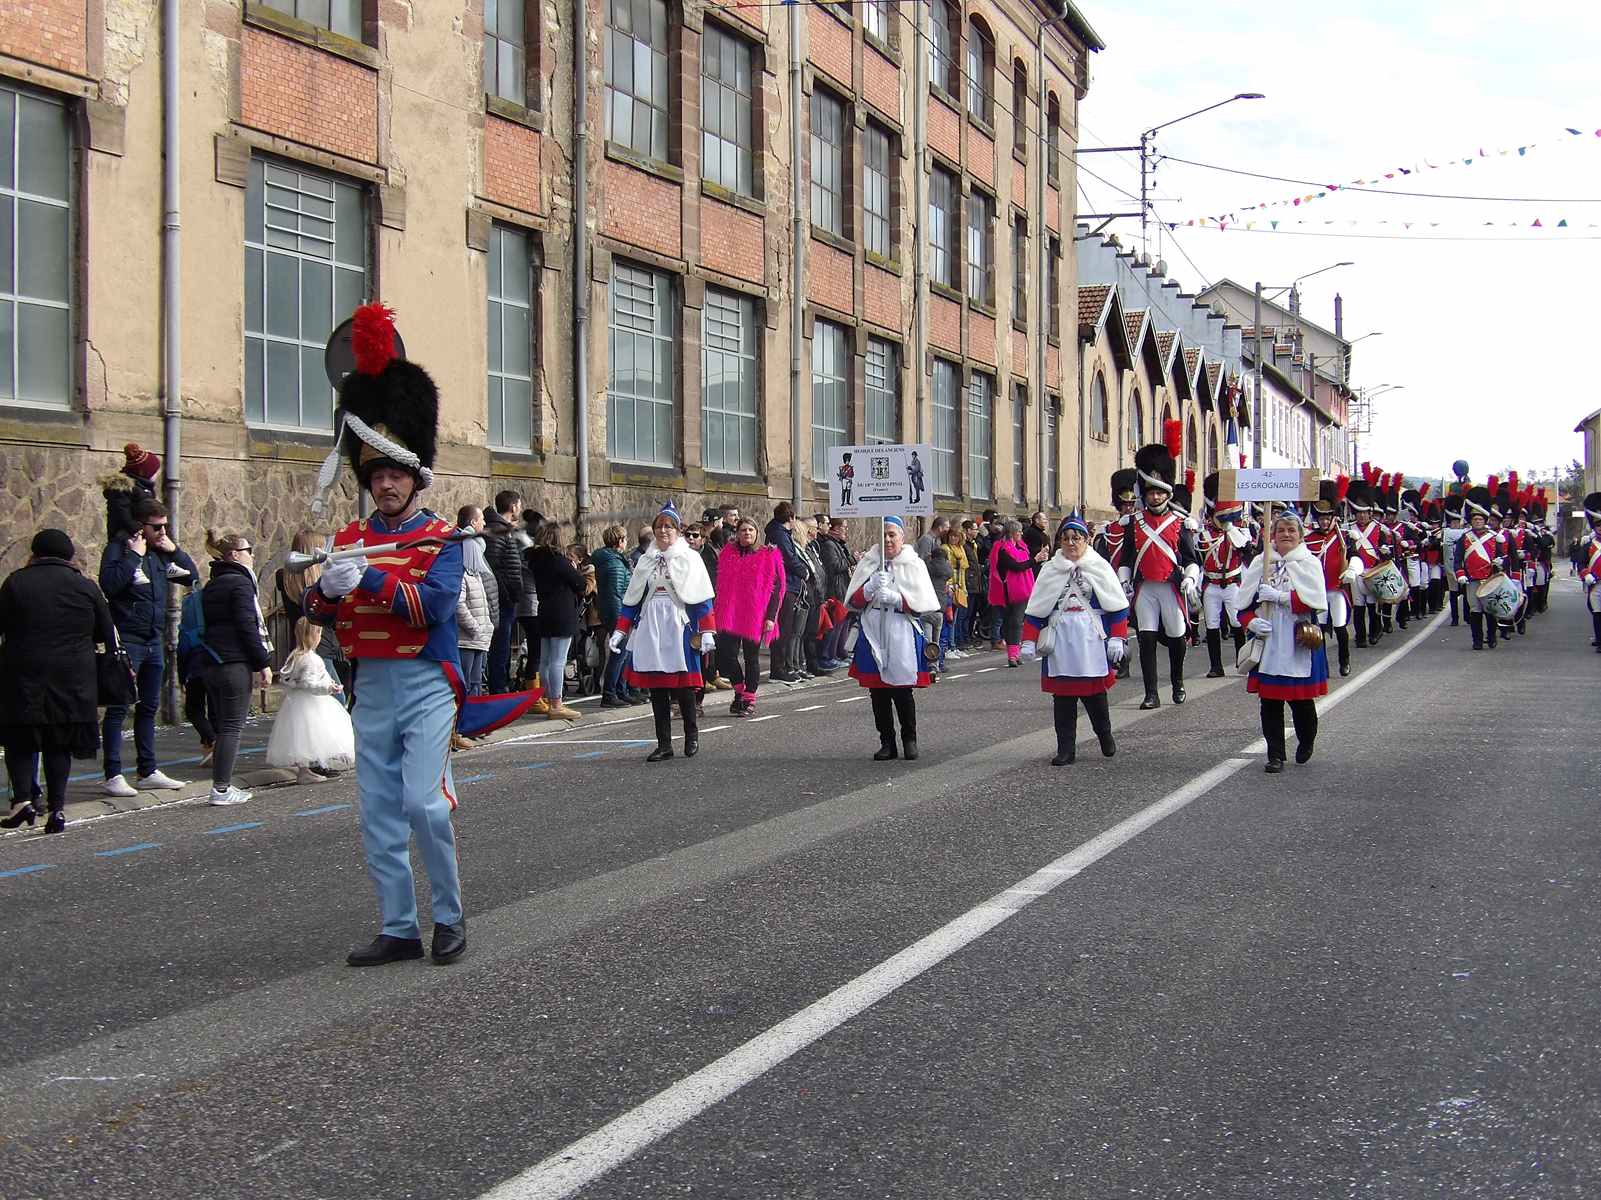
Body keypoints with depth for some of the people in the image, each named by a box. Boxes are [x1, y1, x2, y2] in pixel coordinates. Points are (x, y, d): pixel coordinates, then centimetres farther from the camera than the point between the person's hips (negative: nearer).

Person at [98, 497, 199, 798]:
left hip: (154, 641, 8)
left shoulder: (162, 553, 11)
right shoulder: (118, 548, -9)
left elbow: (192, 578, 13)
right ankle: (113, 776, -5)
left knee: (149, 707, 13)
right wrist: (135, 556, -20)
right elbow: (109, 583, -25)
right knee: (118, 708, -6)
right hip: (126, 640, -8)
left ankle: (148, 772, 20)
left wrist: (174, 550, 1)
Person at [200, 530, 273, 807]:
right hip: (236, 665, -9)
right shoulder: (240, 583, -9)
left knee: (224, 726, 13)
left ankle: (222, 785, 13)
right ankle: (221, 789, -7)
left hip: (212, 666, 9)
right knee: (232, 727, -5)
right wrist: (263, 663, -11)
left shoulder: (212, 585, 18)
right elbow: (248, 627, -15)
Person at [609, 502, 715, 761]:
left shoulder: (689, 558, 3)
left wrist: (707, 631, -10)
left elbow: (702, 598, -2)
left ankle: (691, 733, 18)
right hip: (650, 629, 4)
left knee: (682, 685, -5)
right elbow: (632, 599, 16)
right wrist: (621, 630, 10)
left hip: (679, 628, -4)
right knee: (657, 688, 2)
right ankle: (664, 744, 7)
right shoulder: (646, 561, 15)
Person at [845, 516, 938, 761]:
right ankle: (887, 742, 13)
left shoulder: (914, 564, 3)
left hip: (902, 635, -2)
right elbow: (854, 602, 2)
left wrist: (895, 598, -16)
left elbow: (923, 604, -3)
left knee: (902, 691, -4)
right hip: (874, 633, 2)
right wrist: (870, 588, -17)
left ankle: (909, 739, 13)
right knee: (878, 692, 3)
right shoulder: (868, 563, 8)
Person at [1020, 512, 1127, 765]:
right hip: (1060, 640, 2)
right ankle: (1066, 748, 7)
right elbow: (1036, 609, 10)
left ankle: (1105, 735, 28)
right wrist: (1029, 641, 5)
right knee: (1062, 697, 1)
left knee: (1095, 693, 2)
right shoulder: (1050, 569, 8)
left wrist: (1117, 638, -4)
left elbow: (1118, 606, 1)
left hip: (1093, 640, -2)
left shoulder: (1100, 567, 1)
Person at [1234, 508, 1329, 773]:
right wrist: (1251, 621, -11)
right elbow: (1244, 600, 8)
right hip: (1268, 641, 2)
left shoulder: (1310, 563, 1)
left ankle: (1306, 742, 30)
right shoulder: (1261, 562, 8)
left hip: (1299, 643, -2)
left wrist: (1278, 596, -16)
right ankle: (1275, 754, 8)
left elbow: (1314, 600, -12)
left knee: (1301, 699, 3)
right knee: (1270, 700, 0)